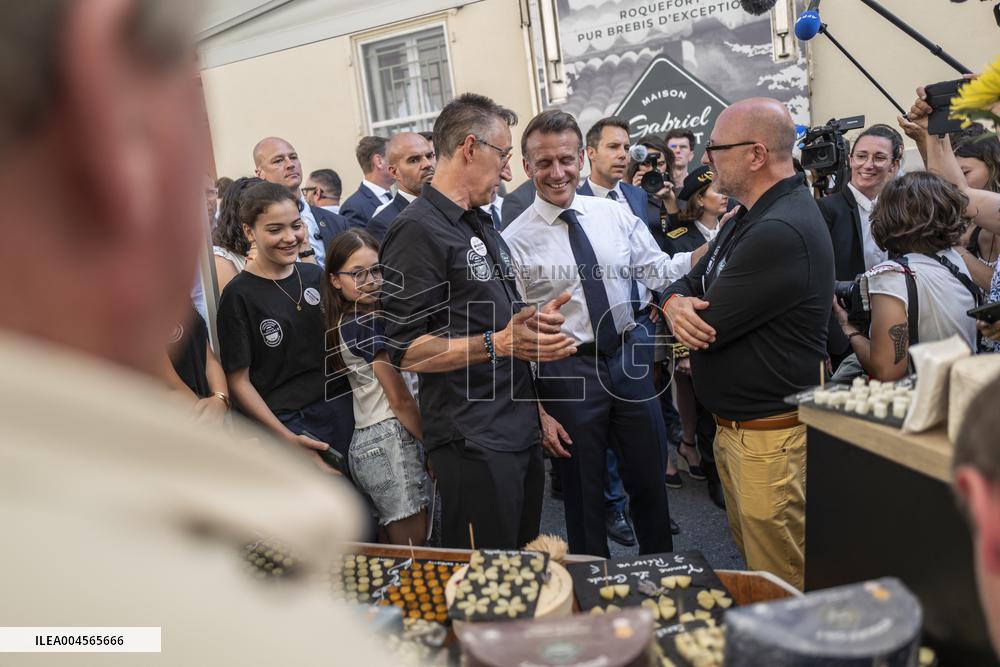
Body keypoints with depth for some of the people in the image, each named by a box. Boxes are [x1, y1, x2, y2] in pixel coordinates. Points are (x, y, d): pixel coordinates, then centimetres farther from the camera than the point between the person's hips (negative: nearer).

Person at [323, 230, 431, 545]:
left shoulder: (340, 323, 13)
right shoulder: (372, 321, -13)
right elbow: (400, 399, -11)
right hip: (391, 440, -9)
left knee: (391, 553, 15)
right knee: (413, 549, -3)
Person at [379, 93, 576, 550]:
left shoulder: (483, 225, 17)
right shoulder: (419, 230, -14)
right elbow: (404, 350, -19)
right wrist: (497, 342, -27)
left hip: (521, 433, 9)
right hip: (472, 445, -9)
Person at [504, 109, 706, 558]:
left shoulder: (614, 214, 2)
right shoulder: (515, 240, -10)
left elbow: (659, 271, 3)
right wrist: (536, 412, -10)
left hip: (630, 357, 4)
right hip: (567, 369, -3)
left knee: (650, 478, 18)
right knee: (583, 490, 13)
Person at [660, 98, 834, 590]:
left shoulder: (782, 231, -23)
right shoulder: (748, 218, 11)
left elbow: (707, 327, -23)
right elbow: (685, 285, 12)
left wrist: (687, 310, 0)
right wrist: (676, 304, -12)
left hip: (770, 437, -10)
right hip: (733, 428, 10)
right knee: (750, 562, 24)